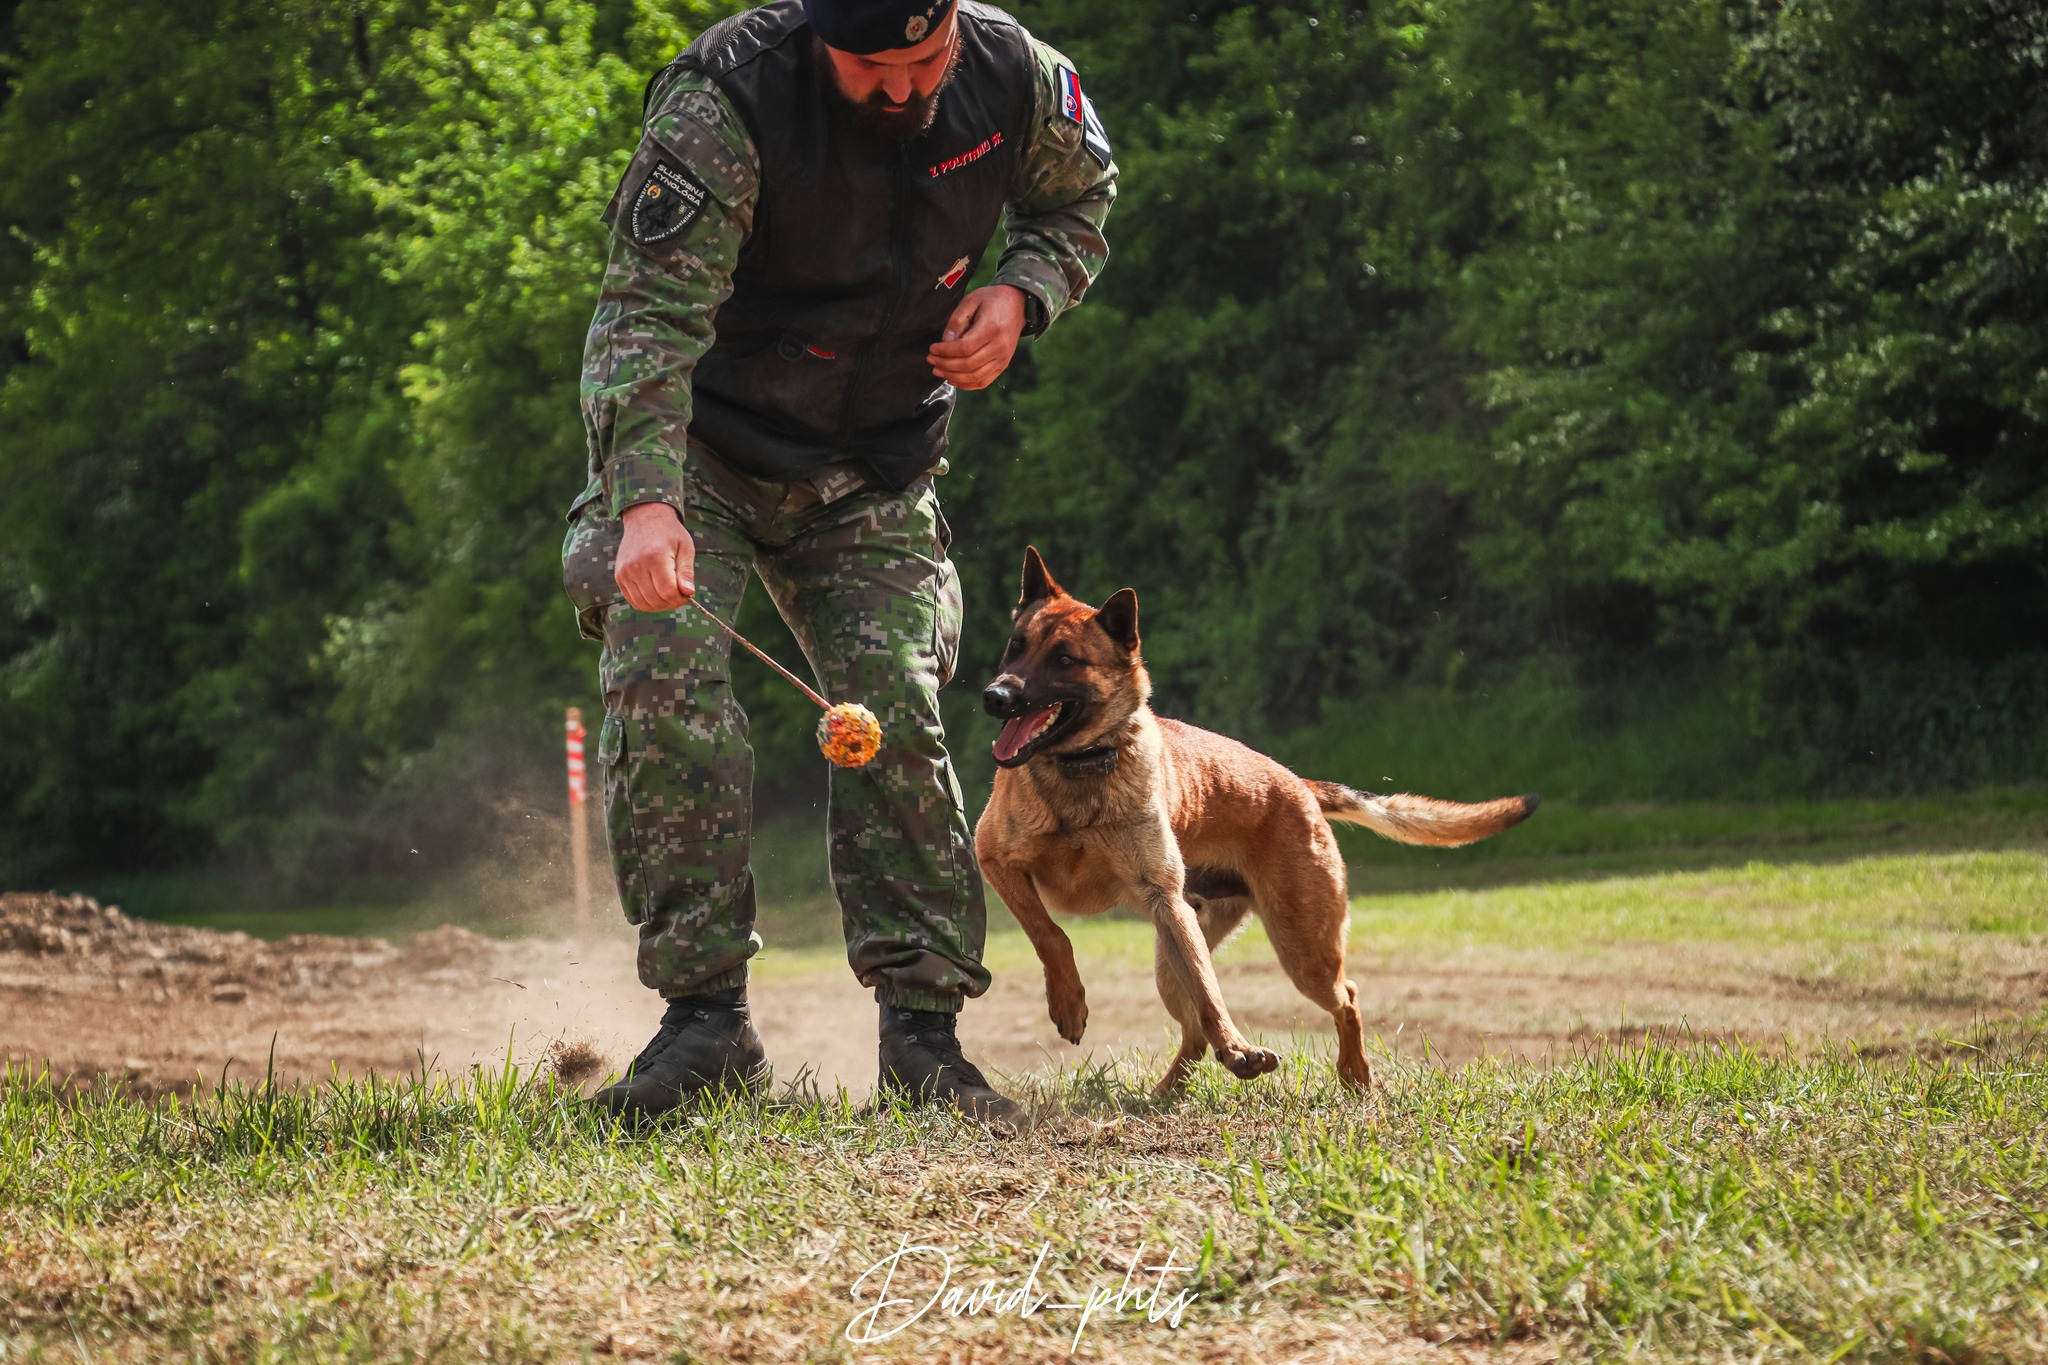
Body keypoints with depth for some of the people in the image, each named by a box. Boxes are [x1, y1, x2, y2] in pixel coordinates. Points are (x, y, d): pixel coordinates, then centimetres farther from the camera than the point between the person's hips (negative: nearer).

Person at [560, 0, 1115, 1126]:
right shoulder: (726, 102, -28)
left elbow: (1077, 197, 11)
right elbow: (649, 312, -35)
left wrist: (1022, 294, -11)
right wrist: (645, 501, -49)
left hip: (875, 472, 3)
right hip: (694, 449, -3)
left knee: (897, 714, -8)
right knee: (664, 674, -21)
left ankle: (923, 1029, 0)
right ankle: (704, 1011, -17)